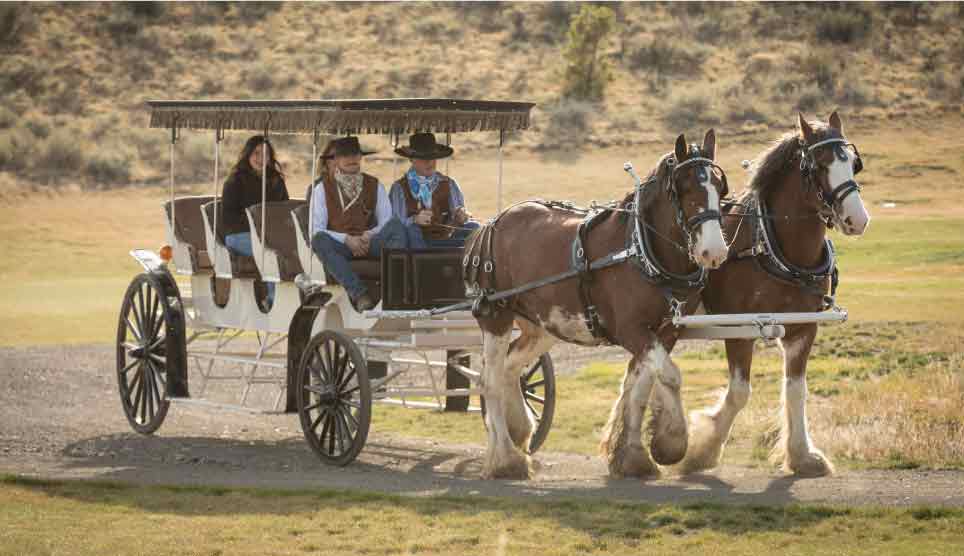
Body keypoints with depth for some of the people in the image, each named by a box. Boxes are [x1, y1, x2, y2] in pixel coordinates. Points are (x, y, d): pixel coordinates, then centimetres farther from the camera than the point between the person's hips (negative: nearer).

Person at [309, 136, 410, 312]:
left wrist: (370, 235, -14)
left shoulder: (375, 185, 15)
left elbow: (387, 221, 8)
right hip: (340, 247, -1)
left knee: (396, 225, -27)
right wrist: (347, 239, -17)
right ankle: (358, 293, -44)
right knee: (320, 240, -35)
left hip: (370, 244, 1)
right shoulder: (322, 188, 8)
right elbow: (316, 230, -2)